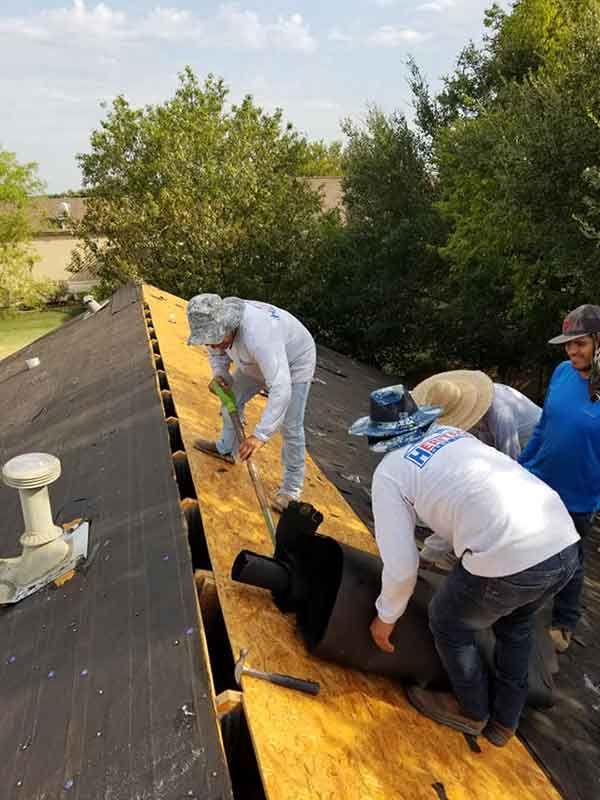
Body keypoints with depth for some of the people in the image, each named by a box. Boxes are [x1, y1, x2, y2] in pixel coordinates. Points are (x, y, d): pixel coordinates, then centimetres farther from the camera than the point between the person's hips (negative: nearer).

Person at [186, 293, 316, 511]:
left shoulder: (258, 334, -46)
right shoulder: (216, 323, -21)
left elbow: (281, 389, -51)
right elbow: (217, 354, 3)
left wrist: (260, 435, -53)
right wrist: (219, 374, -19)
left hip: (294, 363, -7)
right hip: (258, 361, 8)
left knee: (290, 427, -9)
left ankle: (291, 488, 6)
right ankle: (226, 449, 37)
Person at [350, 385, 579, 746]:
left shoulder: (389, 472, 3)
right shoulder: (452, 433, 21)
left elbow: (401, 566, 3)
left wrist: (385, 617, 22)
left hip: (509, 560, -7)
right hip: (565, 543, 7)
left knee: (449, 624, 23)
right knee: (516, 622, 34)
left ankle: (473, 712, 45)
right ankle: (504, 720, 49)